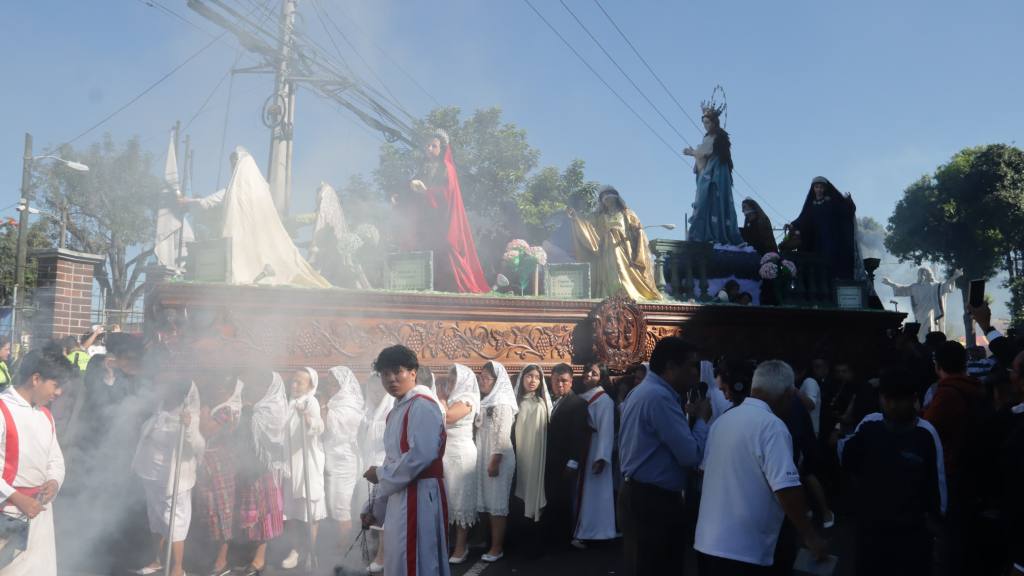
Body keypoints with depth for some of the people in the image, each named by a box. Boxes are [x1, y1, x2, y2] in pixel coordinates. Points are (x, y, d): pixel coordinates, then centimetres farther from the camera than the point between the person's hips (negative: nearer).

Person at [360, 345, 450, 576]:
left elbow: (421, 456, -25)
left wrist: (380, 473, -11)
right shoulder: (399, 409, 17)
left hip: (418, 497, -10)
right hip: (400, 497, 10)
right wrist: (374, 504, 17)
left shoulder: (422, 405, -13)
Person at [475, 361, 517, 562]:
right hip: (484, 457, 8)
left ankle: (497, 547, 4)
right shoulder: (486, 402, 13)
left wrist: (495, 462, -20)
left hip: (498, 459, -8)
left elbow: (503, 436, -17)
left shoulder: (502, 404, -12)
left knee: (498, 502, -2)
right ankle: (491, 541, 20)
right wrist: (486, 461, 13)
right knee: (488, 501, 11)